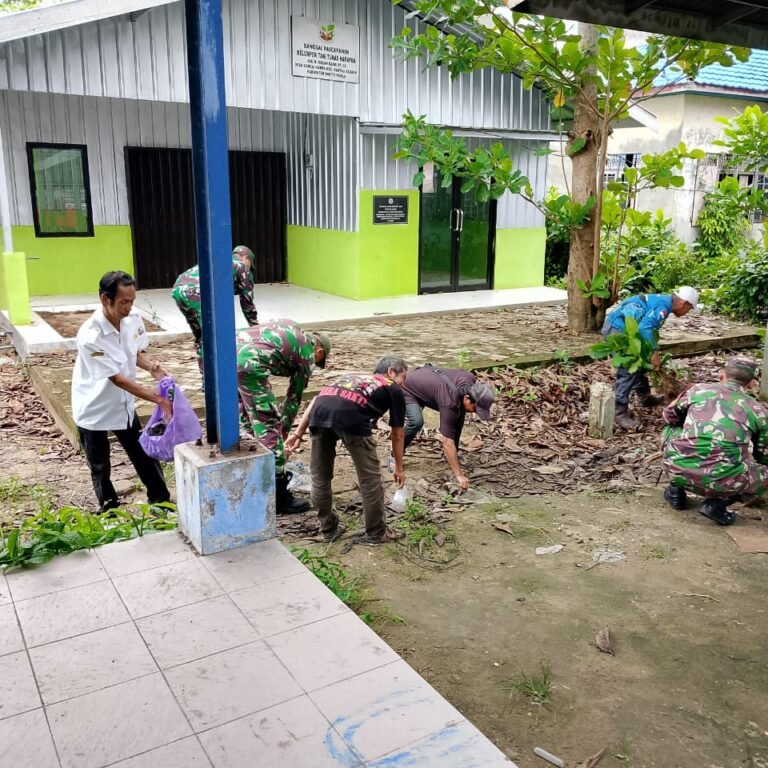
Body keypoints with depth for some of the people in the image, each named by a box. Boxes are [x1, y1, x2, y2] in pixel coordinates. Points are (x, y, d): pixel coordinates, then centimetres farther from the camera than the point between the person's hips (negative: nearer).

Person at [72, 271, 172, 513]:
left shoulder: (133, 318, -12)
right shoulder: (90, 336, -31)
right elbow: (117, 379, -29)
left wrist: (150, 366, -17)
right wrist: (158, 399, -32)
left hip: (123, 404, 5)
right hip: (94, 410, -5)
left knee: (144, 455, 14)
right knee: (100, 468, 11)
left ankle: (161, 502, 30)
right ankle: (110, 513, 30)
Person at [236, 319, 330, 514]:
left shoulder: (290, 326, 28)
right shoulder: (307, 354, 11)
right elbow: (294, 398, 18)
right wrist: (284, 431, 29)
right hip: (248, 364, -8)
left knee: (248, 418, 24)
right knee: (269, 430, 0)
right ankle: (280, 499, 6)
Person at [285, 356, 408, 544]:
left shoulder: (352, 377, 40)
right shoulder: (394, 390, 27)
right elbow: (397, 435, 29)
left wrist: (298, 433, 25)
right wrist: (399, 468, 41)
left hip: (320, 413, 5)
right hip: (351, 417, -5)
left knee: (320, 476, 22)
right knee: (370, 478, 14)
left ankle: (328, 529, 36)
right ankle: (376, 533, 27)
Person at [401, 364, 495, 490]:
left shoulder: (471, 380, -21)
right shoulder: (450, 402, -41)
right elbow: (447, 441, -41)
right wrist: (459, 475, -41)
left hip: (426, 382, 8)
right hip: (408, 389, -8)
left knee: (459, 413, -5)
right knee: (416, 422, -33)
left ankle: (451, 456, 11)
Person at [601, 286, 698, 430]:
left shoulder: (662, 300, 17)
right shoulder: (664, 305, -14)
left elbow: (649, 327, 22)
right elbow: (644, 328, -26)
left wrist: (653, 352, 21)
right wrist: (654, 352, -20)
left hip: (616, 326, 11)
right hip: (617, 328, -11)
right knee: (627, 371, -13)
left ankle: (645, 397, 40)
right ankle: (620, 413, -13)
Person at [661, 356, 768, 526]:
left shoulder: (698, 389, 15)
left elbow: (670, 416, 29)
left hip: (677, 469, 2)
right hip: (720, 480, -2)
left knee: (670, 430, 33)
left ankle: (676, 489, 25)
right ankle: (718, 502, 6)